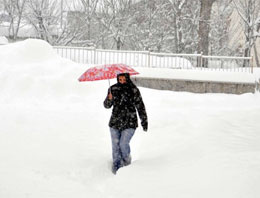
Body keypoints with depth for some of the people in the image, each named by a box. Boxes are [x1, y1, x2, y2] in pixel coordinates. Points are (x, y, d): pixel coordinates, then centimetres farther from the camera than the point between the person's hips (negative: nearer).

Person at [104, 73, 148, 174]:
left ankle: (127, 161, 17)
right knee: (115, 146, 4)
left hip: (129, 123, -3)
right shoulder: (113, 89, 4)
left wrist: (144, 121, 5)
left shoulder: (134, 90, -4)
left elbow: (140, 106, 3)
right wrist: (109, 100, -14)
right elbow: (107, 105, 8)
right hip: (115, 122, 3)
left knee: (123, 144, -13)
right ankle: (116, 168, 19)